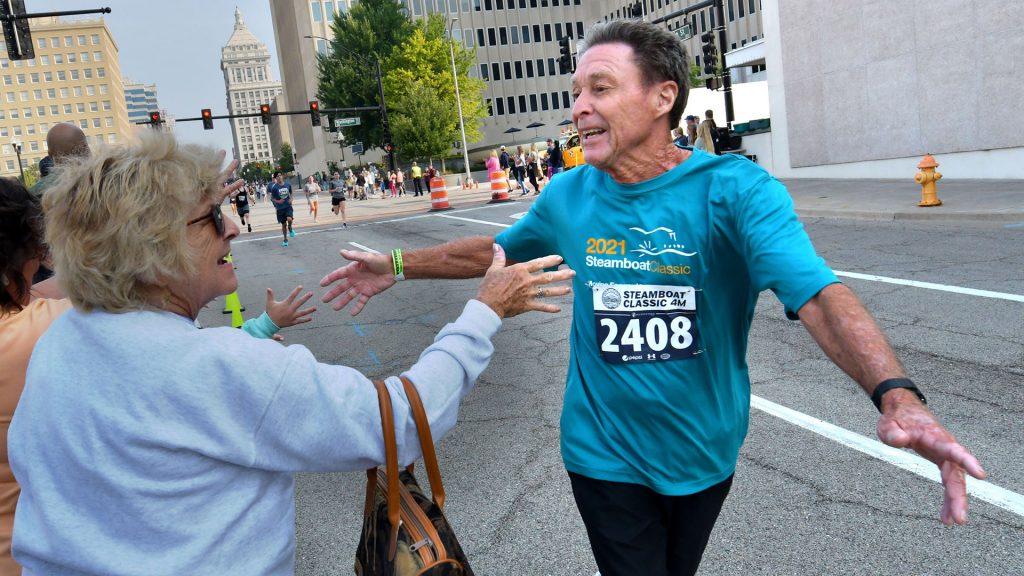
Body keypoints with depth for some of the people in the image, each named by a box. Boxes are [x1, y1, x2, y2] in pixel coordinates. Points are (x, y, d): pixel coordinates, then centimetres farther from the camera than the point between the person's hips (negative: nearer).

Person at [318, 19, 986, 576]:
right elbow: (495, 250, 11)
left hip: (704, 453, 0)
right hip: (605, 454, 1)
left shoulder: (734, 190, -20)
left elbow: (816, 292, -33)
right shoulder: (569, 196, -8)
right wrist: (398, 265, 10)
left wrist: (897, 394, -49)